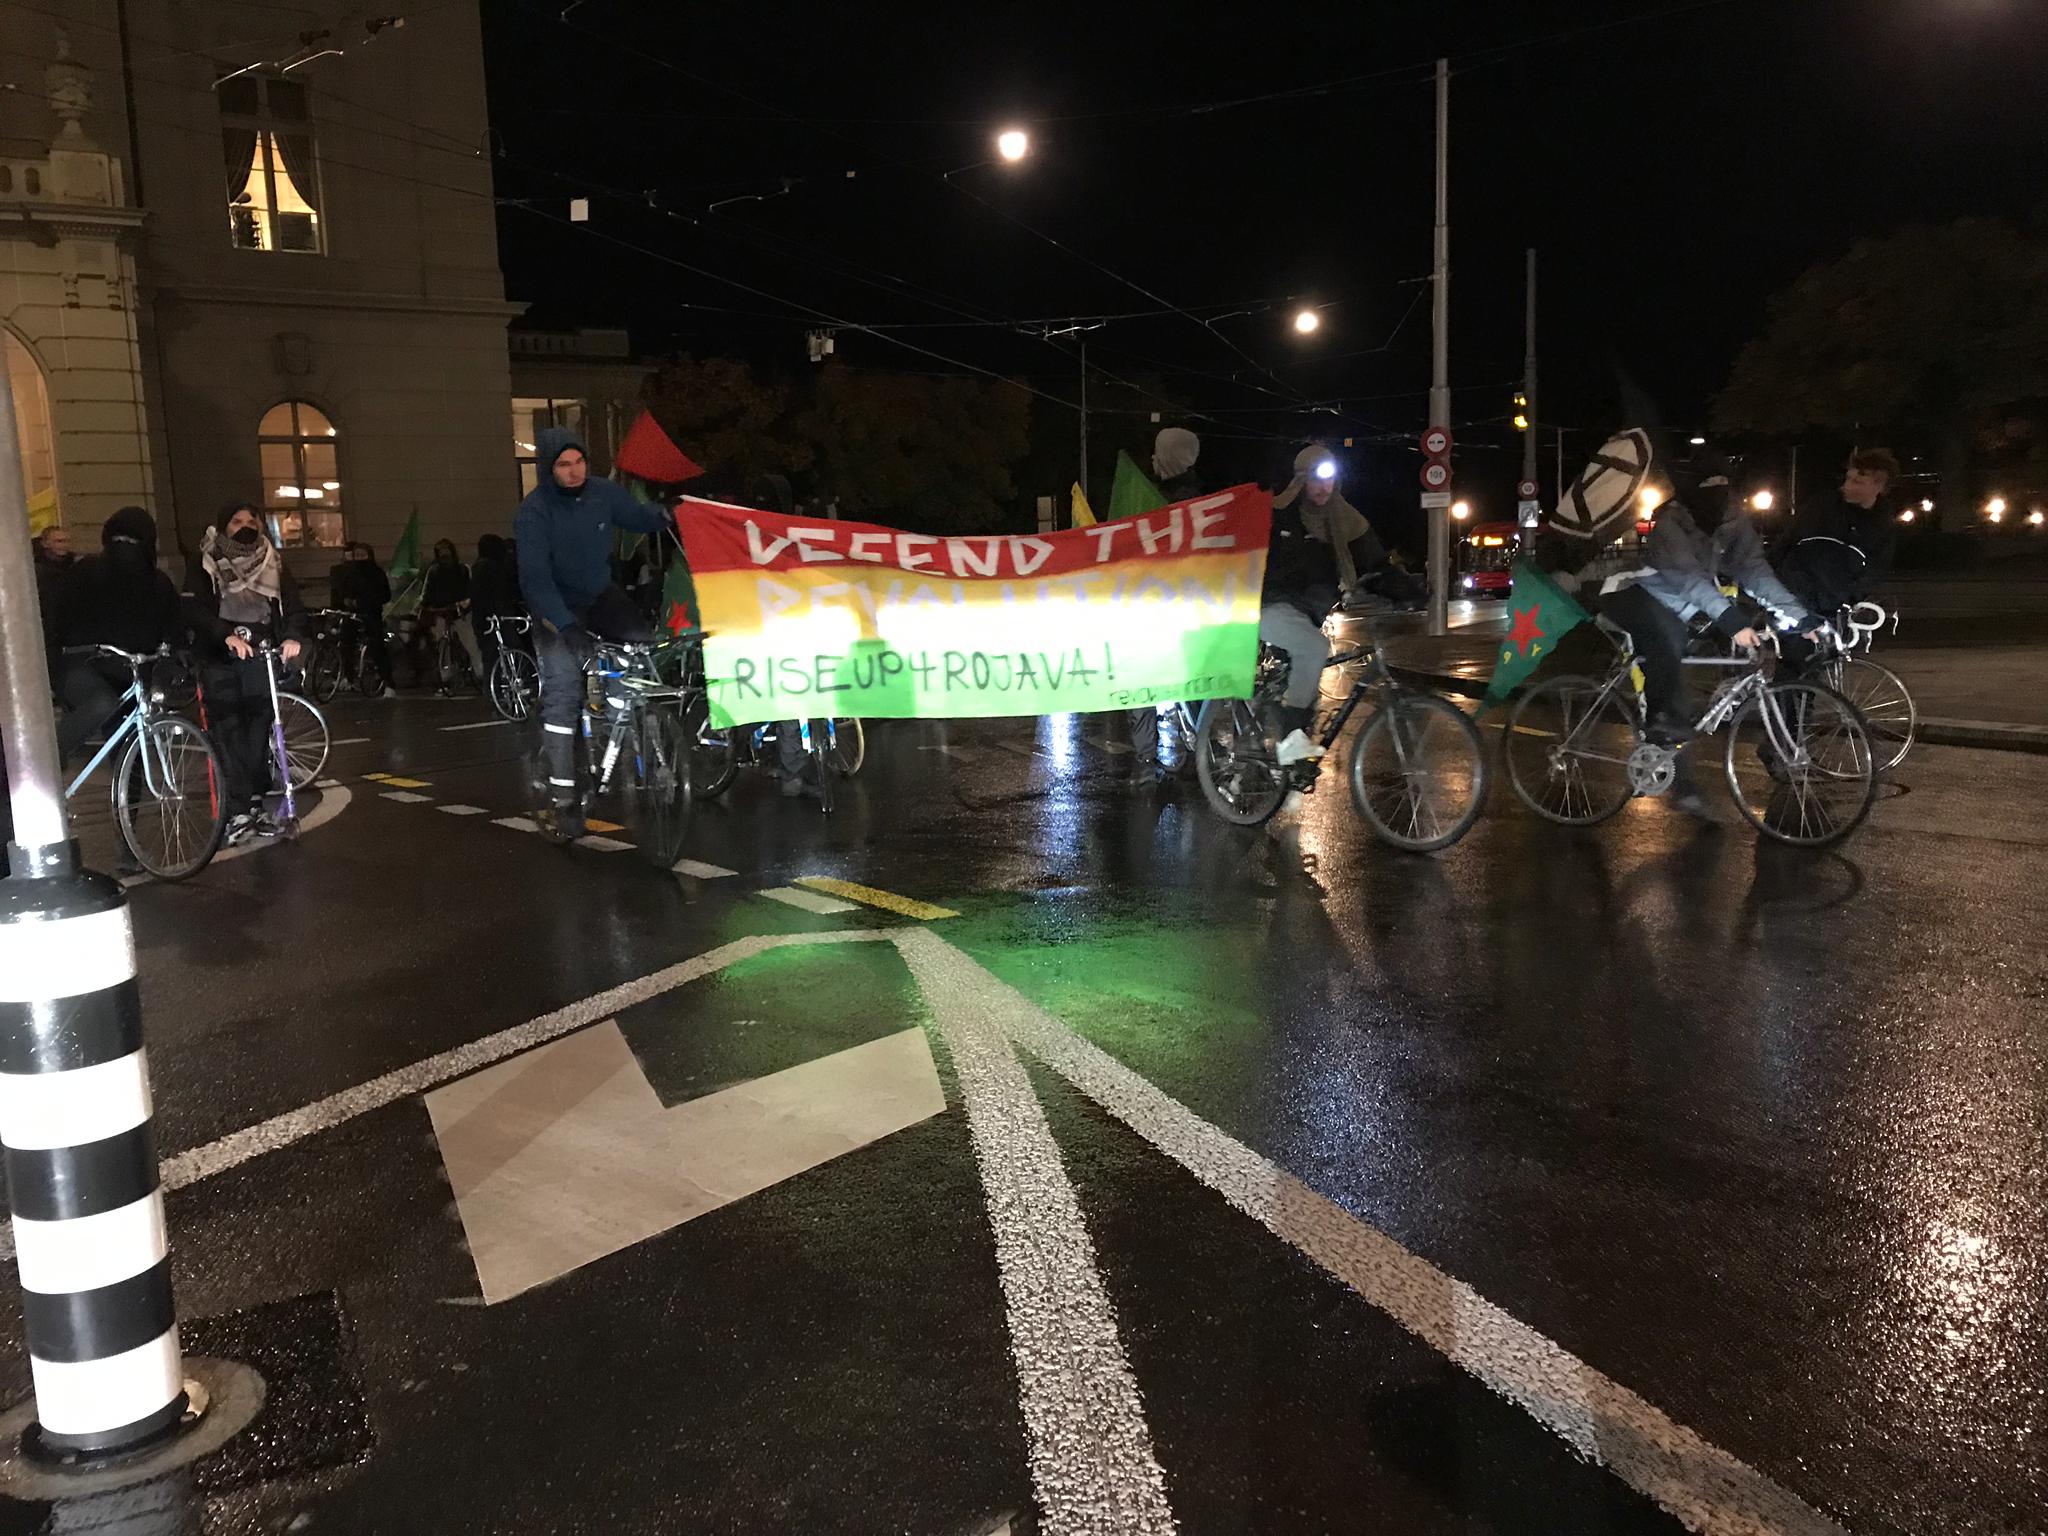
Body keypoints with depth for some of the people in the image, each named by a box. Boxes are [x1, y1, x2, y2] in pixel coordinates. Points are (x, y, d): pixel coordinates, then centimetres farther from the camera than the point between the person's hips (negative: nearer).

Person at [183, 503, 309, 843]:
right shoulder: (205, 565, 2)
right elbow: (193, 610, -10)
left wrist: (293, 636, -17)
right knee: (228, 735, -5)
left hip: (260, 659, 3)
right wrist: (227, 635, -26)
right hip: (219, 662, -2)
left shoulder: (272, 563, 12)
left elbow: (293, 606, 3)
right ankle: (238, 813, -6)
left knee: (258, 733, 3)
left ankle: (257, 805, 11)